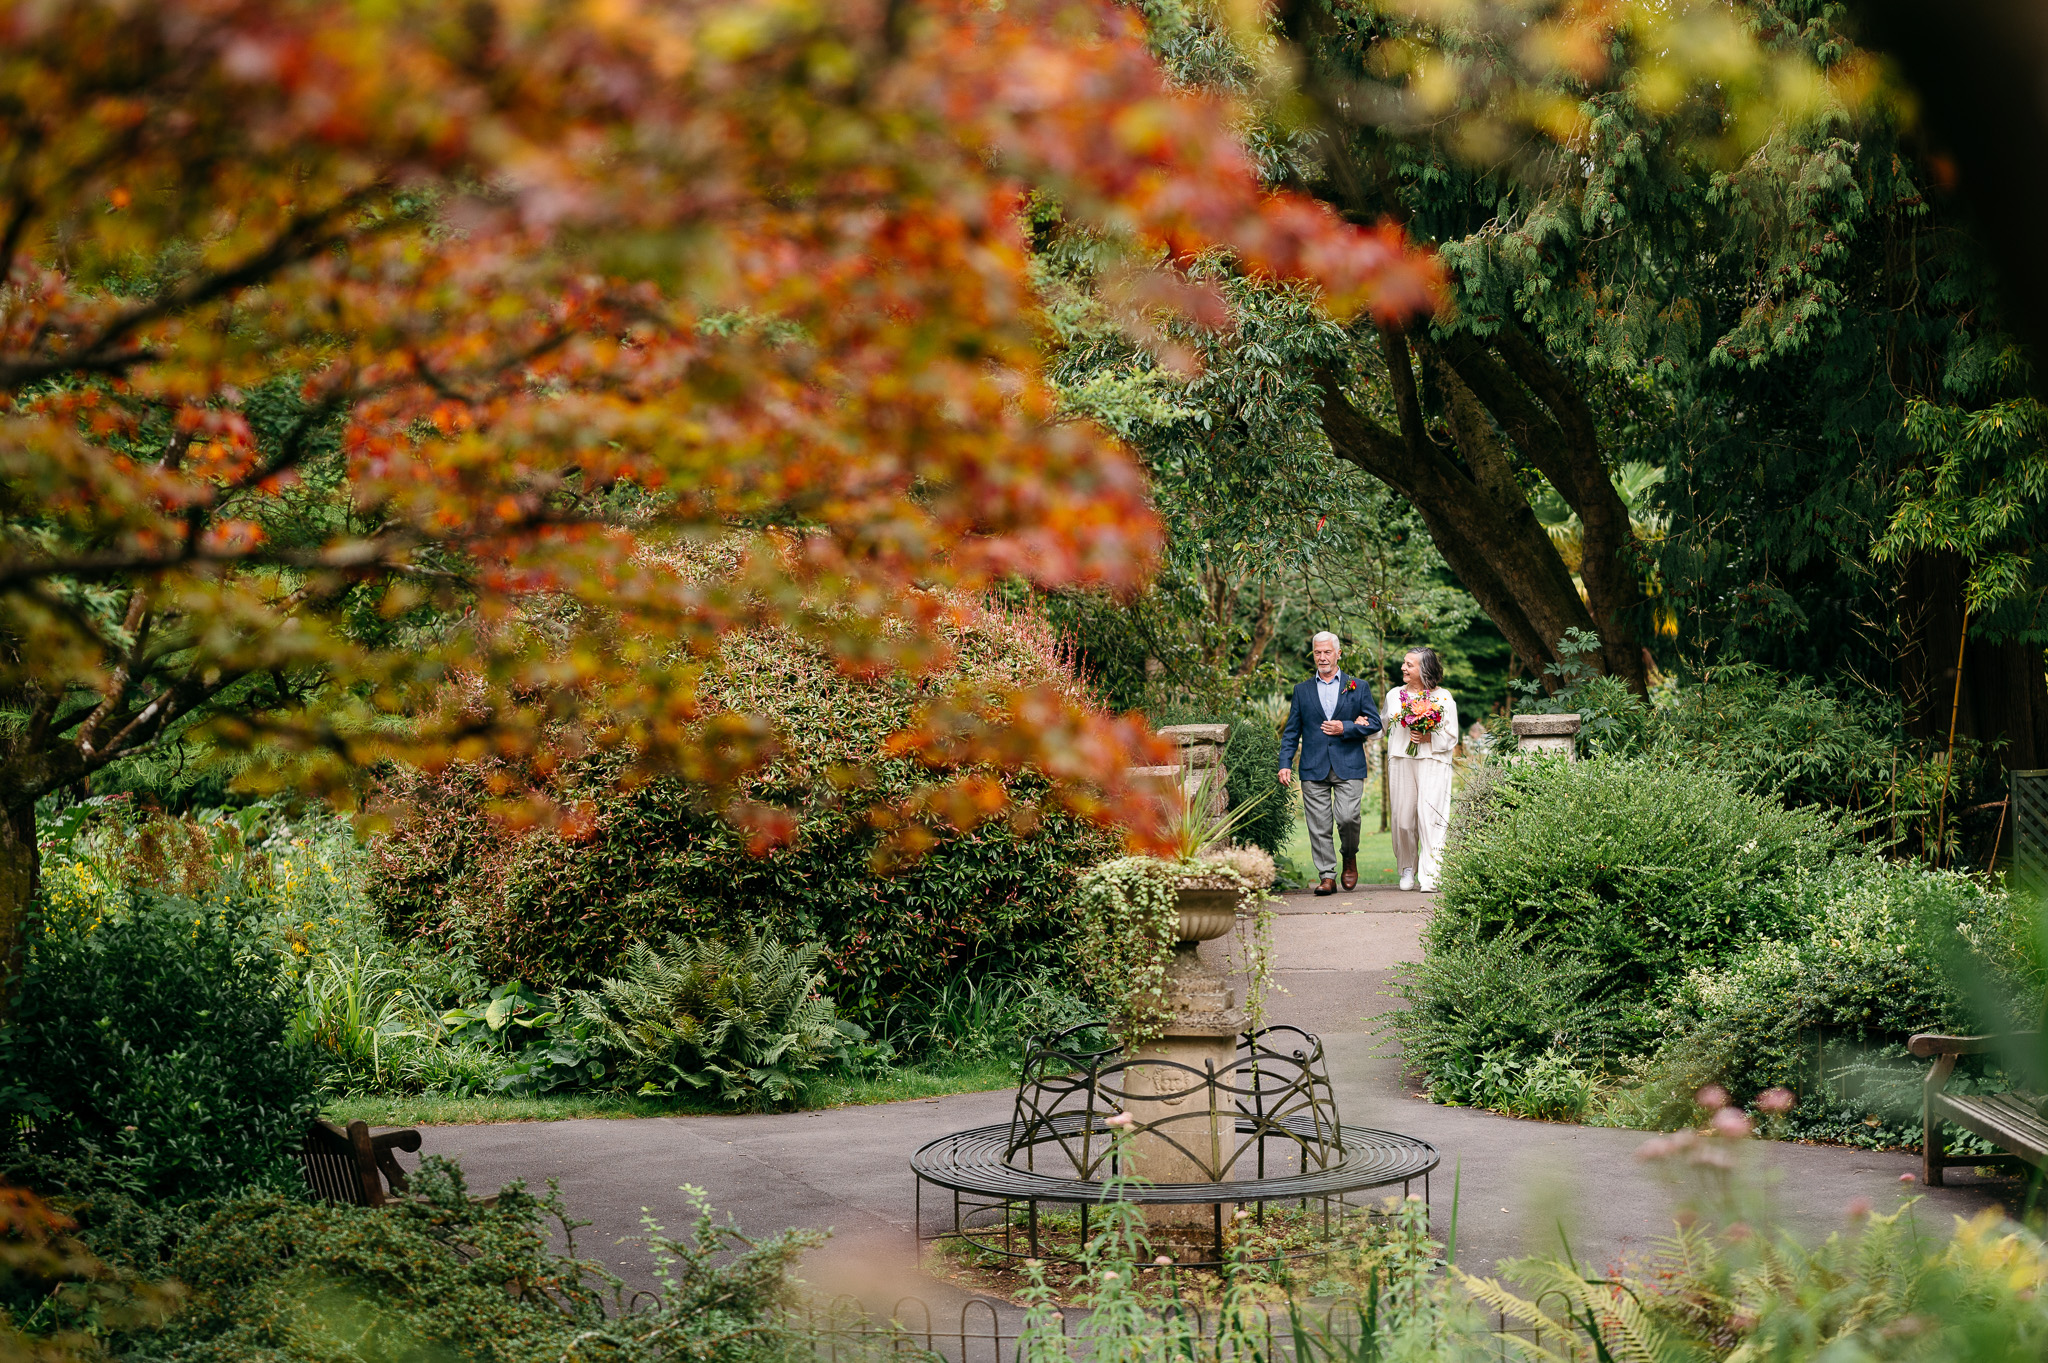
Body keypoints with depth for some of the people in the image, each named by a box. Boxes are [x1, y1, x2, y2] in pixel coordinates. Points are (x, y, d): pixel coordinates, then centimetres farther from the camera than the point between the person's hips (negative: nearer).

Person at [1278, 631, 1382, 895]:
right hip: (1314, 769, 2)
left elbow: (1374, 723, 7)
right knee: (1319, 826, -3)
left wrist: (1345, 728, -8)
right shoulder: (1302, 690, 14)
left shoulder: (1358, 687, 11)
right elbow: (1291, 731, 11)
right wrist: (1285, 763, 0)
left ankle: (1350, 858, 14)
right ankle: (1327, 877, 3)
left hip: (1348, 767, -2)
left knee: (1347, 817, -14)